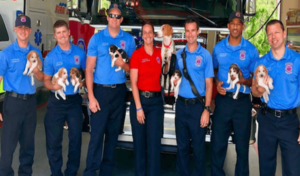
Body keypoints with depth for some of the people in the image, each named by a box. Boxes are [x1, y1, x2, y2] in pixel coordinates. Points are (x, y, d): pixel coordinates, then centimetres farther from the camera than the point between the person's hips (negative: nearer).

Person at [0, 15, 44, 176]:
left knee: (28, 142, 13)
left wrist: (36, 71, -12)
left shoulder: (36, 52, 6)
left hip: (31, 101, 4)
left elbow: (41, 78, 12)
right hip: (13, 101, -4)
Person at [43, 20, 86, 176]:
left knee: (76, 137, 8)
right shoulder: (51, 56, -2)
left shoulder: (79, 52, 1)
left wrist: (83, 83, -11)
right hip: (56, 101, -1)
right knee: (54, 139, 3)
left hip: (75, 100, 1)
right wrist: (53, 86, -21)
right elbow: (46, 80, 1)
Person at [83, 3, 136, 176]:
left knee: (113, 133, 12)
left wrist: (123, 64, -15)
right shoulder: (97, 38, -2)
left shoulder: (129, 39, 4)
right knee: (97, 133, -4)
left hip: (119, 91, 3)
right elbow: (89, 69, -4)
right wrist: (91, 97, -11)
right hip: (101, 90, -2)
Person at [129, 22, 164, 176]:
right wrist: (138, 107, -12)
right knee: (139, 141, 6)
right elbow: (133, 83, -6)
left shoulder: (160, 53, 7)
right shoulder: (136, 54, -2)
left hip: (156, 100, 2)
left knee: (154, 143, 0)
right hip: (139, 99, -2)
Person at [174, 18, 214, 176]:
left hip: (197, 105, -3)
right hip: (181, 104, 3)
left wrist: (207, 109, -10)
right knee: (182, 145, 12)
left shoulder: (205, 55, -2)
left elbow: (209, 84, -4)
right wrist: (174, 79, 0)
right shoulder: (179, 54, 8)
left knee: (198, 146, 5)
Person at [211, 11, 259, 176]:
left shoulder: (251, 49, -1)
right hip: (223, 100, 1)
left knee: (242, 144, 9)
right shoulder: (218, 47, 5)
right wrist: (217, 82, -2)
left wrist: (244, 81, -17)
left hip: (242, 102, -1)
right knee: (218, 142, 7)